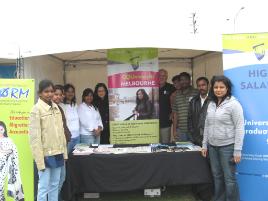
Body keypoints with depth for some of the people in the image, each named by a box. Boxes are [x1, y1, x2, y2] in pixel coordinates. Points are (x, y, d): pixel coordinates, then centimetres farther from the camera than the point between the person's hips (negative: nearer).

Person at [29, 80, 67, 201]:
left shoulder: (56, 107, 9)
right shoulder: (36, 109, -10)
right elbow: (35, 136, -13)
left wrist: (64, 152, 11)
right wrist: (39, 159, -16)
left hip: (58, 153, 6)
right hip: (46, 154, -6)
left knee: (55, 184, 15)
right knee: (44, 186, 2)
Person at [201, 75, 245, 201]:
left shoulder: (233, 104, -11)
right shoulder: (211, 104, 8)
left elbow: (239, 128, -12)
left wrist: (237, 151, -15)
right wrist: (204, 145, 12)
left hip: (227, 146, -6)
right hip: (212, 146, 6)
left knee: (229, 178, 2)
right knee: (217, 177, 15)